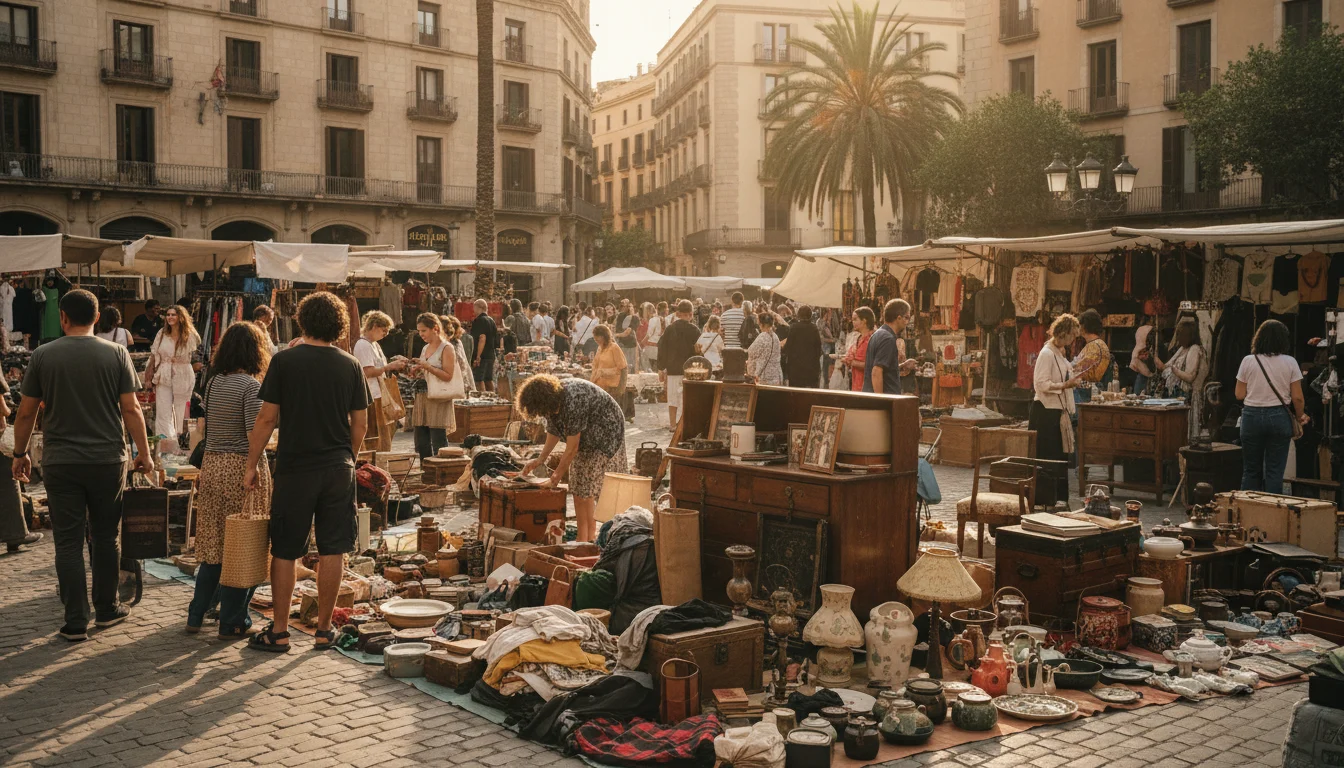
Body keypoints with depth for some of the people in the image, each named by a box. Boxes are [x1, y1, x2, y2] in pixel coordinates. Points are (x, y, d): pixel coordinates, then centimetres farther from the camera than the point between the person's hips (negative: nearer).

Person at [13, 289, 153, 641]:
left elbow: (26, 412, 2)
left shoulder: (43, 355, -2)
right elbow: (131, 408, -4)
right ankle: (106, 609, 24)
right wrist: (143, 453, 5)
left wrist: (20, 454, 14)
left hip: (60, 464, 0)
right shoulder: (116, 354, -3)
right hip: (108, 461, 0)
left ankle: (76, 622, 5)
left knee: (68, 542, 4)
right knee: (106, 538, 14)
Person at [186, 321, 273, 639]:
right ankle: (232, 623, 8)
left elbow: (207, 427, 12)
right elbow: (256, 432, -18)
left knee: (214, 544, 15)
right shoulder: (250, 385, -12)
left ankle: (196, 616, 21)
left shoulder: (213, 382, 9)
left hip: (211, 465, 7)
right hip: (242, 467, -7)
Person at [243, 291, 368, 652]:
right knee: (331, 551, 8)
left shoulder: (284, 361, -7)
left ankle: (279, 632, 14)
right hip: (338, 468, 2)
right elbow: (360, 422, 5)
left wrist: (252, 465, 2)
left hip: (294, 469, -2)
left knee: (284, 551, 8)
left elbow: (267, 418, -7)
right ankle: (324, 630, 15)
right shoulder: (350, 365, 1)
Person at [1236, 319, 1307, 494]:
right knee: (1275, 471, 4)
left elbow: (1240, 395, -2)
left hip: (1252, 416, 1)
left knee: (1251, 470, 10)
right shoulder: (1290, 362, -3)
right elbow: (1297, 397, -3)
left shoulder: (1248, 361, -3)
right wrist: (1300, 417, 13)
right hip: (1279, 417, 0)